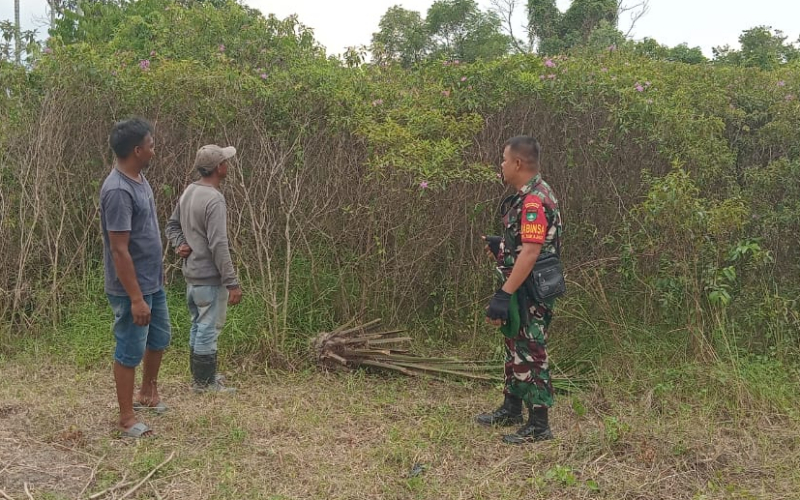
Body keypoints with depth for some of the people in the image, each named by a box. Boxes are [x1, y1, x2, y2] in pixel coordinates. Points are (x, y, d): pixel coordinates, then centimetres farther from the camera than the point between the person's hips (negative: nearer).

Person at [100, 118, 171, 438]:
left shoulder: (139, 178, 5)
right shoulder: (118, 191, -25)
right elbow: (119, 250, -26)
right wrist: (136, 298, -25)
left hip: (154, 282, 10)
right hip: (132, 288, -10)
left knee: (159, 338, 22)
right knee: (130, 351, 4)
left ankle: (147, 393, 42)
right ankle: (127, 417, 18)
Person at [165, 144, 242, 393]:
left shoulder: (189, 191, 7)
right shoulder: (214, 199, -22)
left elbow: (172, 224, 17)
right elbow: (218, 246, -25)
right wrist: (232, 283, -22)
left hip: (192, 274, 10)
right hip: (210, 277, -10)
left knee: (198, 326, 19)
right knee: (209, 328, 1)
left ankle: (200, 375, 31)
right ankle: (204, 382, 11)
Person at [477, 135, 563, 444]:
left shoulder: (534, 200, -22)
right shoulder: (529, 196, 11)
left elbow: (530, 251, -29)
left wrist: (504, 295, -31)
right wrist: (500, 246, 15)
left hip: (530, 294, -11)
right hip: (522, 291, 11)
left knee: (530, 354, -2)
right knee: (515, 349, 20)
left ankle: (538, 425, 8)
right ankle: (511, 409, 34)